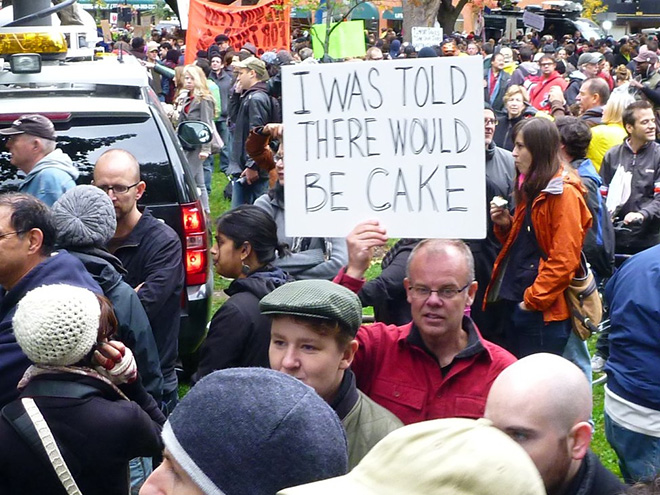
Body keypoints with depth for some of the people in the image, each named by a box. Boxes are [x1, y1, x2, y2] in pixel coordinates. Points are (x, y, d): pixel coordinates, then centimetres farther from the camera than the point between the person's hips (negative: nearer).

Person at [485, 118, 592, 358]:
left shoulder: (564, 193, -13)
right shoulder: (529, 189, 16)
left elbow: (564, 260, -18)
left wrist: (534, 300, -17)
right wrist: (505, 225, 4)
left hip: (543, 311, -9)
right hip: (515, 303, 9)